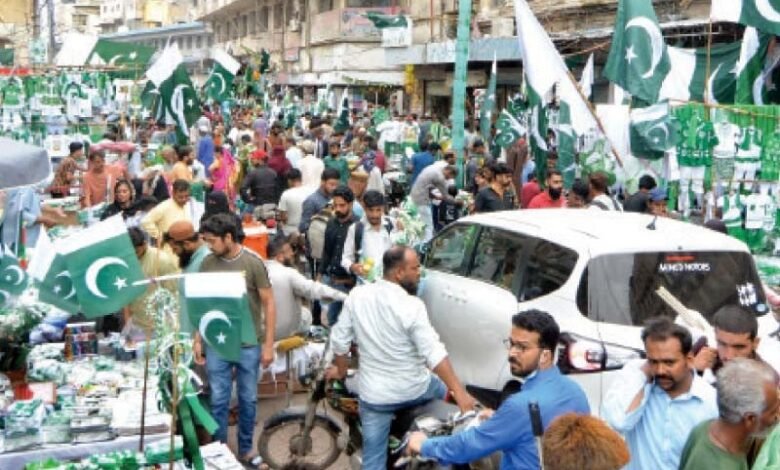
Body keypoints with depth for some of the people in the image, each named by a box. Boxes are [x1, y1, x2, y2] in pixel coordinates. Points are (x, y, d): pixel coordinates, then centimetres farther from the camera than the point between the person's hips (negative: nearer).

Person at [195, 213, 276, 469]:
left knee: (248, 399, 11)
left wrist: (268, 344, -8)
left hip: (249, 344, -2)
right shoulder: (207, 263, -1)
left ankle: (245, 449, 27)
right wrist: (197, 340, 5)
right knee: (218, 400, 8)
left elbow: (268, 303, -7)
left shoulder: (253, 262, -11)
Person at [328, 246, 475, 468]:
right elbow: (434, 353, -25)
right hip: (413, 390, -2)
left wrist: (341, 370, 19)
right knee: (444, 389, 31)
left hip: (374, 395, 2)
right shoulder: (412, 306, -21)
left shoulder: (357, 295, -8)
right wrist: (459, 392, -22)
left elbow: (339, 339, 1)